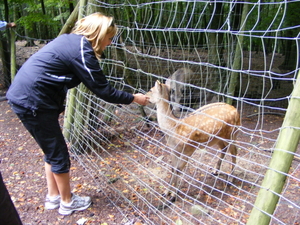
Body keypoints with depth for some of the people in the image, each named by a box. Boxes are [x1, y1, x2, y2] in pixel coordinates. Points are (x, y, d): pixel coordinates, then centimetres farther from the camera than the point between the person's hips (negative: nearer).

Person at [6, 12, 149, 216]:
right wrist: (133, 98, -1)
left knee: (53, 150, 19)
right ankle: (67, 202, 24)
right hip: (33, 102, -10)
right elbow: (102, 90, -12)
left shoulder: (71, 40, 12)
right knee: (58, 153, 5)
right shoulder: (82, 51, -17)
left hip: (24, 96, 10)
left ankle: (53, 197, 34)